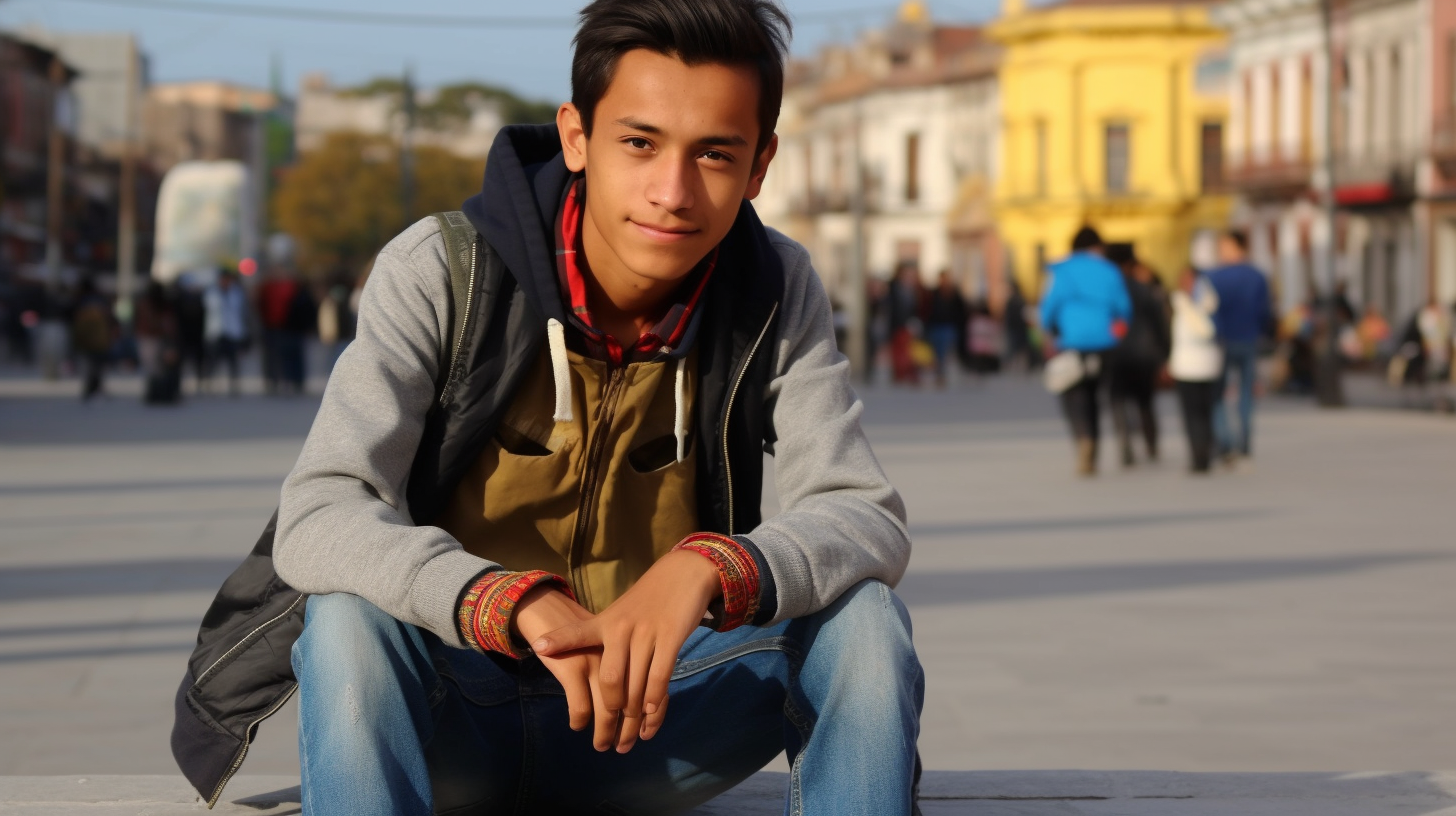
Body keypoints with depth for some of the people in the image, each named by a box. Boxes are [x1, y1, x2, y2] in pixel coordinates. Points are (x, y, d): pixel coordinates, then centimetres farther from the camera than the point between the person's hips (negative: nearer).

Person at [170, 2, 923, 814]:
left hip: (646, 712, 3)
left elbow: (870, 521, -15)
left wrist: (710, 568, -38)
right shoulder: (441, 272, -15)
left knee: (862, 618, -21)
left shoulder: (778, 293, -6)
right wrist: (517, 604, -43)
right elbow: (317, 520, -25)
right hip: (448, 720, -2)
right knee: (350, 618, -34)